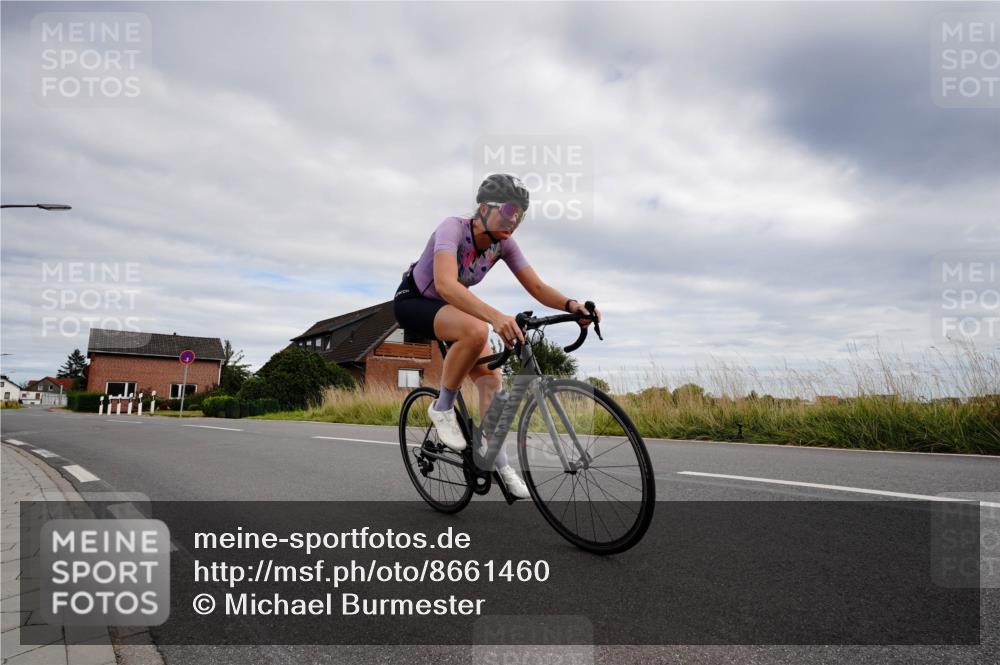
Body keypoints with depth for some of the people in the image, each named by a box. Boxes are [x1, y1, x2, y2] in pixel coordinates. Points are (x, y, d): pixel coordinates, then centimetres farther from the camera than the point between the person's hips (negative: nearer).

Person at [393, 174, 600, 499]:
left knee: (490, 376, -6)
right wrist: (496, 316, -60)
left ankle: (500, 463, 6)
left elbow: (537, 287, -14)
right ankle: (443, 408, -14)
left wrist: (571, 305, -35)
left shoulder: (503, 243, -12)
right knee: (476, 330, -35)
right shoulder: (453, 228, -30)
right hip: (413, 301, -6)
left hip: (450, 307, 7)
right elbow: (446, 284, -47)